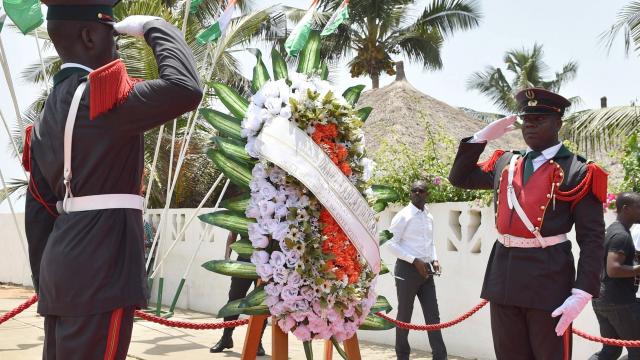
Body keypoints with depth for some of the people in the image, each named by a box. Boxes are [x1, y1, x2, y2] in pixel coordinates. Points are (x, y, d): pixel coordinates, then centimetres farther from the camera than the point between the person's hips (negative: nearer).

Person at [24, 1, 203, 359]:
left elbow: (39, 211, 16)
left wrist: (45, 283, 21)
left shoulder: (47, 120, 15)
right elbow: (185, 89, -27)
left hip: (62, 271, 9)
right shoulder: (100, 95, -12)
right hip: (99, 274, -9)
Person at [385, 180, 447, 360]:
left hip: (426, 270, 6)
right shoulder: (403, 216, -8)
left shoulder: (429, 217, 13)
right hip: (408, 269, -6)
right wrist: (414, 260, -17)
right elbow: (391, 243, -13)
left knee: (433, 315, 3)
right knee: (404, 316, 5)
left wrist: (434, 259, 4)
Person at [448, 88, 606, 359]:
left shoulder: (578, 172, -5)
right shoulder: (505, 163, 12)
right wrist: (481, 138, 12)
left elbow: (592, 238, -8)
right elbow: (460, 178, 23)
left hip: (549, 278, -5)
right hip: (503, 275, 5)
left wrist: (582, 293, -17)